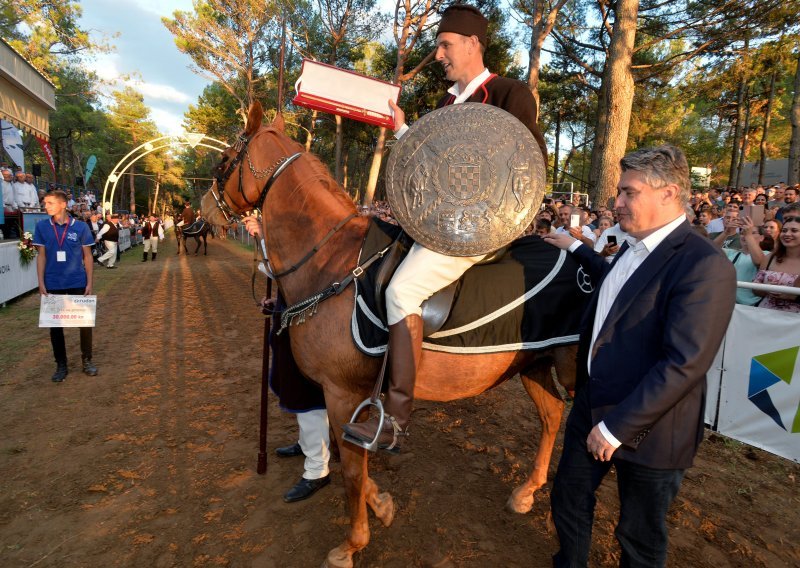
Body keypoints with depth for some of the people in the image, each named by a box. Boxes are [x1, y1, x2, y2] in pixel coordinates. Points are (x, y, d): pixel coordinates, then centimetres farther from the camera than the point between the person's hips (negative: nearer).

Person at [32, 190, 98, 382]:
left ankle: (87, 360, 21)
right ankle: (61, 365, 21)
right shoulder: (41, 227, 0)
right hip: (53, 284, 1)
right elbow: (41, 256, 4)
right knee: (54, 324, 8)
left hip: (78, 282, -1)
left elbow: (87, 256, 1)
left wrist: (89, 283, -3)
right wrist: (41, 282, -3)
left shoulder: (80, 226, -3)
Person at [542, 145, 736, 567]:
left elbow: (684, 366, -27)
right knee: (567, 503, 23)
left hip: (645, 428, -7)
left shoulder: (704, 265, -22)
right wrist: (576, 249, 29)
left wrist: (617, 427, -23)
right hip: (592, 407, 8)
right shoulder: (634, 247, 5)